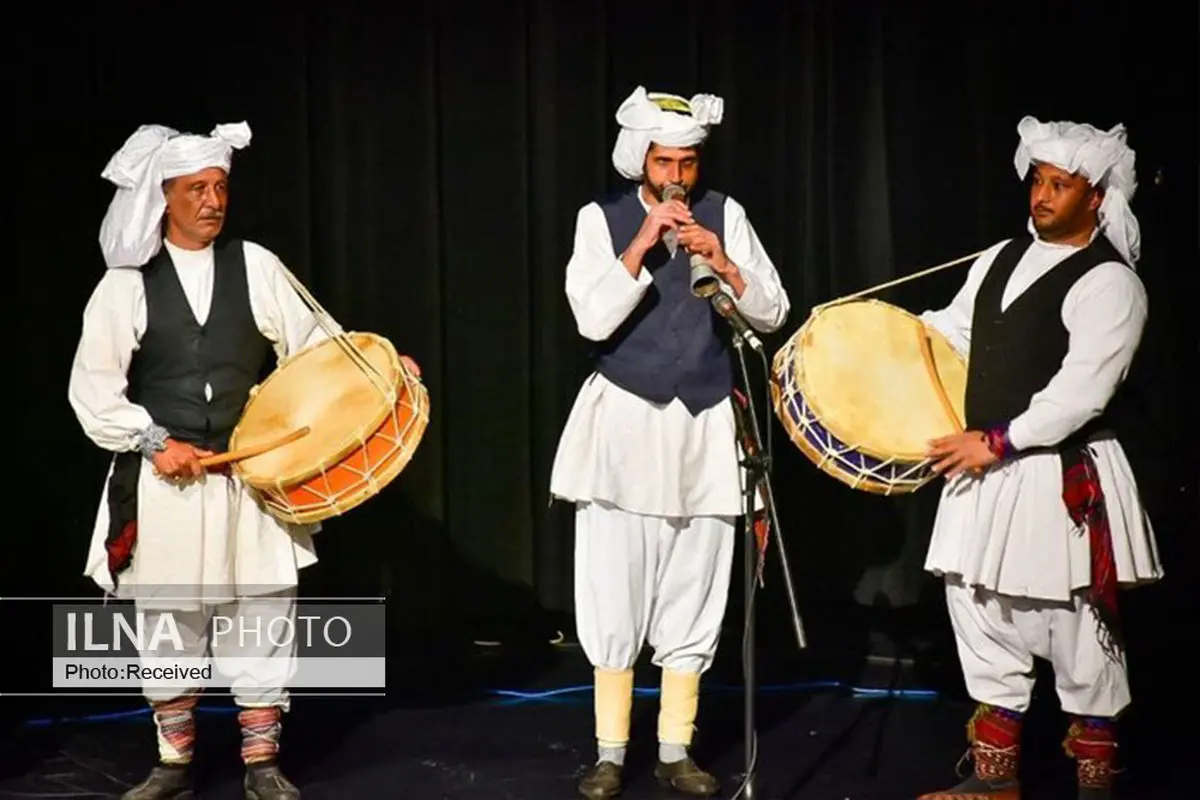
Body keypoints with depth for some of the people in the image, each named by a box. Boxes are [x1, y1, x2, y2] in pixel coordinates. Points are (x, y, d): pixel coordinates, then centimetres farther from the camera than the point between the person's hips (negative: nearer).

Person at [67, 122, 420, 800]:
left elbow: (313, 344, 3)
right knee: (168, 624, 9)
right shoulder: (127, 283, 0)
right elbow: (94, 387, 0)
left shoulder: (256, 266, 3)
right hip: (161, 480, 0)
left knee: (261, 619, 5)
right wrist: (154, 443, -10)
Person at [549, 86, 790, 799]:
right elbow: (593, 319, -13)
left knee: (692, 598, 6)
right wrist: (643, 243, -19)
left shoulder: (725, 214, 4)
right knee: (614, 594, 0)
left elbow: (773, 314, 1)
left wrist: (722, 262, -14)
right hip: (624, 421, -2)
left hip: (702, 425, 2)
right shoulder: (602, 218, -2)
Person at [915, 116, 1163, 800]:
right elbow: (948, 331, 18)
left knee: (1081, 645, 2)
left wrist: (997, 442, -21)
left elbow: (1081, 392, -20)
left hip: (1064, 484, -8)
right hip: (987, 475, 8)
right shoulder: (998, 261, 13)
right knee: (983, 624, 13)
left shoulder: (1109, 282, -12)